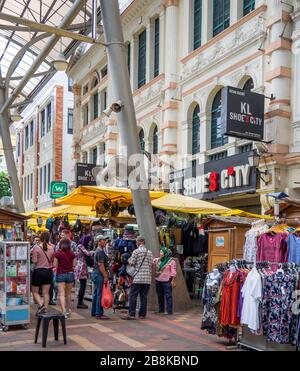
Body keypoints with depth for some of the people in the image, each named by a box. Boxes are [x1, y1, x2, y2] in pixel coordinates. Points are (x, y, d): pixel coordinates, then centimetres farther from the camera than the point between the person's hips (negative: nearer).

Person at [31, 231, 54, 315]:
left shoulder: (36, 247, -12)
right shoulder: (51, 248, 0)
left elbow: (34, 261, -14)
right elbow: (52, 260, 7)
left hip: (38, 271, -4)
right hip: (48, 271, 4)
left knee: (35, 291, 9)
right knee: (46, 293, 11)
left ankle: (41, 305, -11)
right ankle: (45, 309, 11)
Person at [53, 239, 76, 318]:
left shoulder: (57, 254, -7)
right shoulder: (72, 254, -1)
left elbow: (55, 265, -6)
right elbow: (74, 265, 4)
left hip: (60, 274, -3)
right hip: (70, 274, 3)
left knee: (61, 294, -5)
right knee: (68, 293, 17)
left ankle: (64, 312, -19)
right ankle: (68, 311, 28)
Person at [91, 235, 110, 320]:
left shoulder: (98, 251, 17)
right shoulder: (100, 251, -15)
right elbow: (101, 265, -21)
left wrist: (105, 275, 21)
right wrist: (105, 276, -20)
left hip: (96, 274, 11)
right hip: (99, 275, -11)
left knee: (96, 294, 15)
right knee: (100, 294, -8)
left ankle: (94, 312, 23)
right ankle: (99, 314, -6)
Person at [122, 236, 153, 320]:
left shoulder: (136, 251, -5)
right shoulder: (149, 252, 10)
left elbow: (131, 263, -4)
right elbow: (151, 264, 12)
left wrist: (128, 261, 16)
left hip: (138, 277, -5)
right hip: (147, 278, 5)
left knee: (133, 295, -1)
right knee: (144, 296, 8)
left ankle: (131, 314, -5)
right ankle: (142, 314, 9)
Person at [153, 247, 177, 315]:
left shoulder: (171, 261, -6)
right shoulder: (157, 260, 10)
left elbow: (173, 272, -7)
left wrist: (173, 281, -11)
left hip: (167, 281, -6)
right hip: (158, 281, 6)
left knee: (168, 296, -4)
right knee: (160, 296, 13)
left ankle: (170, 311, 0)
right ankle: (161, 310, 25)